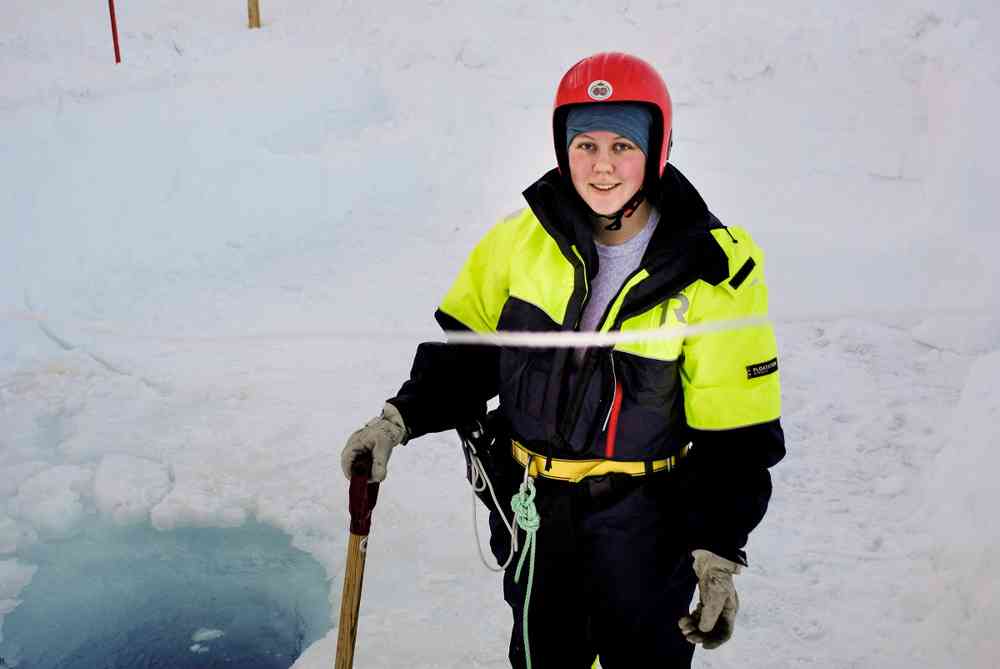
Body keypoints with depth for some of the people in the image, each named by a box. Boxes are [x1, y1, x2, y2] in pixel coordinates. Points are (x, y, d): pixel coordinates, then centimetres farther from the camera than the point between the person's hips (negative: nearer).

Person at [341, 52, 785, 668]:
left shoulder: (715, 270, -16)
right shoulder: (527, 238, -9)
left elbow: (735, 434, -13)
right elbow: (466, 344, 2)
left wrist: (718, 551, -18)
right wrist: (402, 419, -9)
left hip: (642, 516, -2)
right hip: (531, 503, 3)